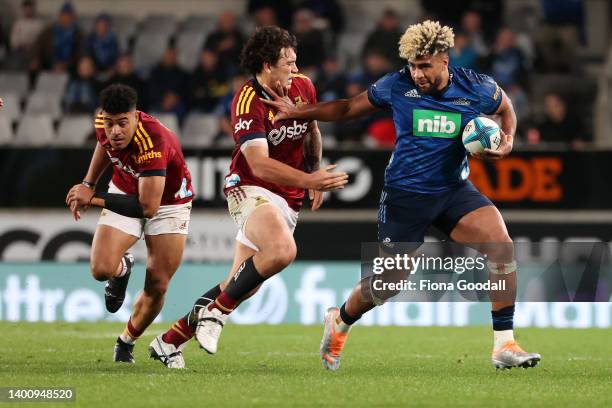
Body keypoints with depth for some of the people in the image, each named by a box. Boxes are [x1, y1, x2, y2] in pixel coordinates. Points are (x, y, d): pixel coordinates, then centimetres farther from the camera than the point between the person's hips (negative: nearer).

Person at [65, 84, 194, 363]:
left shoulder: (154, 143, -39)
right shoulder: (103, 123, -21)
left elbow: (148, 207, -38)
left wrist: (93, 199, -31)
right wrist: (88, 185, 5)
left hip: (168, 203, -4)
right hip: (125, 192, 4)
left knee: (157, 287, -2)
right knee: (101, 269, -17)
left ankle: (127, 341, 25)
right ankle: (123, 269, 20)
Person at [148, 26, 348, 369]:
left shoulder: (304, 87, 2)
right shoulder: (248, 102, -20)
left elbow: (312, 131, 24)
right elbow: (260, 165, -26)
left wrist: (316, 173, 21)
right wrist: (309, 180, -31)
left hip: (288, 200, 7)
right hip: (251, 189, -7)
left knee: (244, 287, 4)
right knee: (282, 251, -36)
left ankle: (170, 341, 15)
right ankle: (216, 312, -17)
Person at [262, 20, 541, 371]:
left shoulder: (478, 89, -9)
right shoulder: (397, 86, -11)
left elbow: (505, 107, 13)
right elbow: (348, 108, 3)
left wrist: (508, 139, -7)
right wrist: (298, 113, -4)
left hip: (454, 189, 2)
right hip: (405, 194, -2)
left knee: (501, 245, -22)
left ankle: (504, 345, -15)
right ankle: (339, 322, 37)